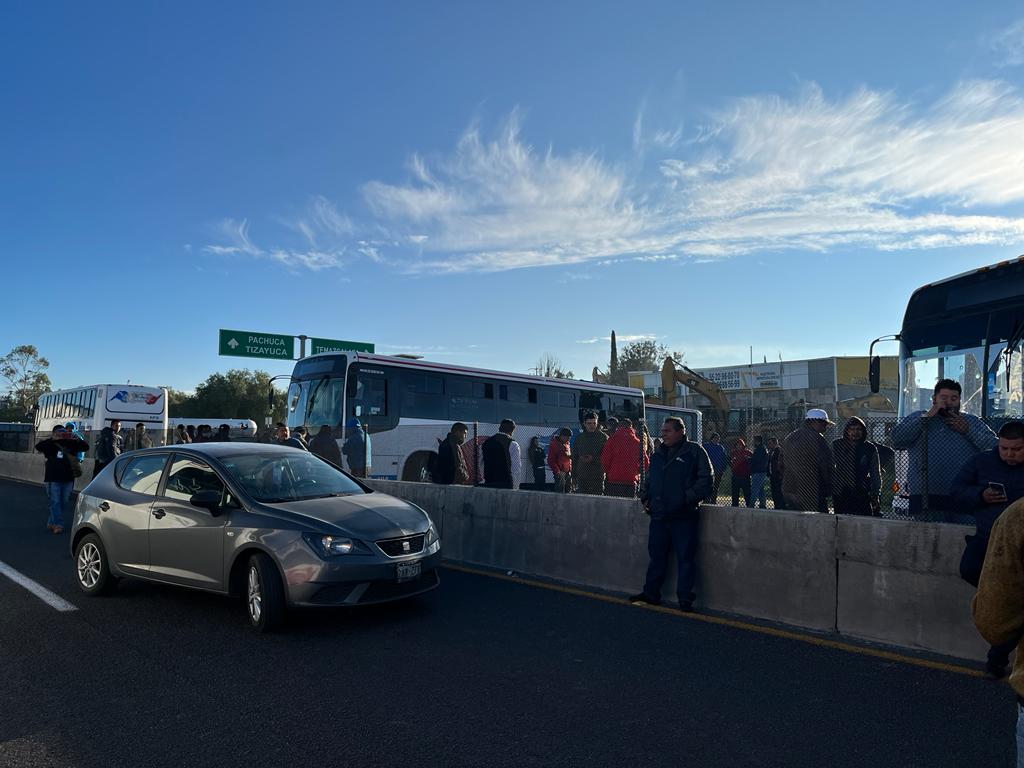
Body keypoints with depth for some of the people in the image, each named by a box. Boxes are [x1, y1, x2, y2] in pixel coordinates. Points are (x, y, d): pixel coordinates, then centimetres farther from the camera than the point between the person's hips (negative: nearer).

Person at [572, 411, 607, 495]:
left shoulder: (603, 437, 0)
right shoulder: (579, 438, 12)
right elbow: (574, 457, 16)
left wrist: (593, 459, -16)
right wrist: (574, 474, 11)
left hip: (597, 476, -4)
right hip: (582, 476, 4)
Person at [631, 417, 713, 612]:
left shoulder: (695, 451, -3)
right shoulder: (658, 454, 16)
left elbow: (707, 480, -8)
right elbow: (650, 480, 28)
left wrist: (688, 498, -15)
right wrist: (646, 497, 13)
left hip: (684, 517, -6)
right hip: (658, 516, 6)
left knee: (686, 558, 0)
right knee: (657, 557, 13)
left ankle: (685, 599, 9)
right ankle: (651, 594, 24)